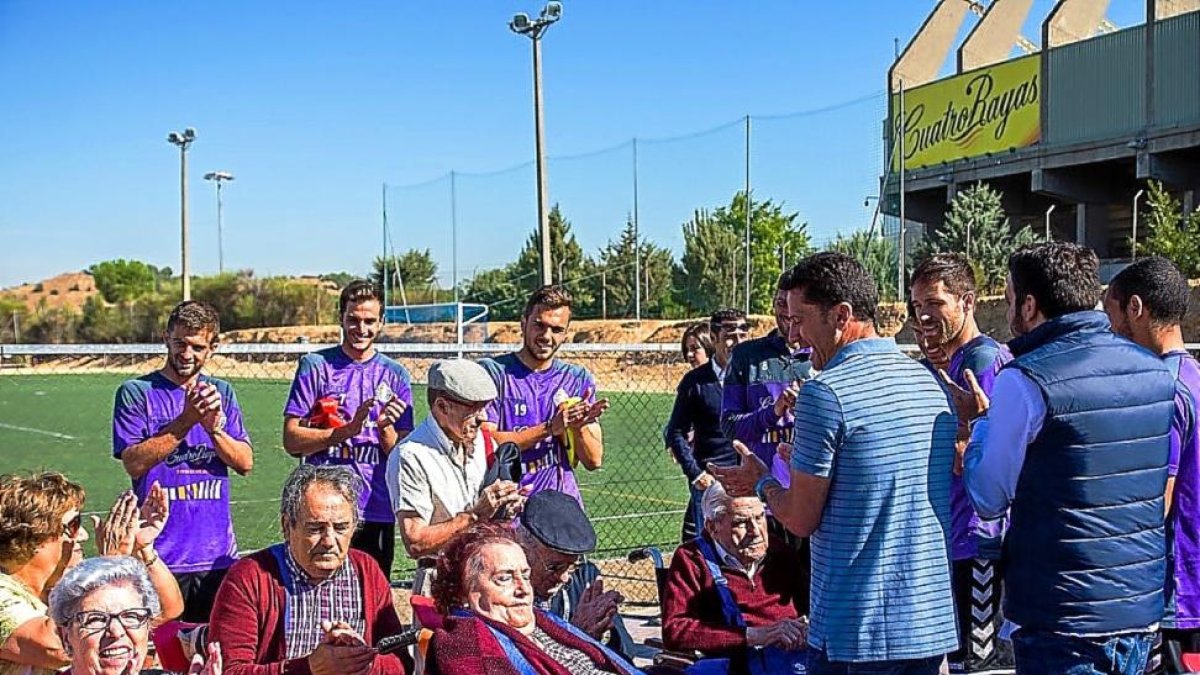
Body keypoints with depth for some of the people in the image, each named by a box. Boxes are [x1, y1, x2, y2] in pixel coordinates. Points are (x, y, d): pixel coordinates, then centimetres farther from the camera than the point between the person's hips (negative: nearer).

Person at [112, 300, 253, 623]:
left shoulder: (222, 393, 11)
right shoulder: (137, 393, 0)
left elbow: (245, 462, 5)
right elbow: (133, 463, -11)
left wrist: (214, 428, -12)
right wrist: (187, 420, -17)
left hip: (218, 555, 4)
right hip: (159, 557, -3)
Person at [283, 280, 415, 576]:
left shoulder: (395, 375, 9)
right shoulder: (315, 365, 3)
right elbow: (292, 440, -4)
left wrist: (385, 428, -13)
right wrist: (348, 430, -16)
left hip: (378, 513, 2)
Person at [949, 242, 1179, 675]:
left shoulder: (1025, 380, -16)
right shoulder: (1155, 369, 5)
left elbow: (989, 499, -10)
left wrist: (982, 422, 3)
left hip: (1062, 621, -7)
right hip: (1143, 609, 7)